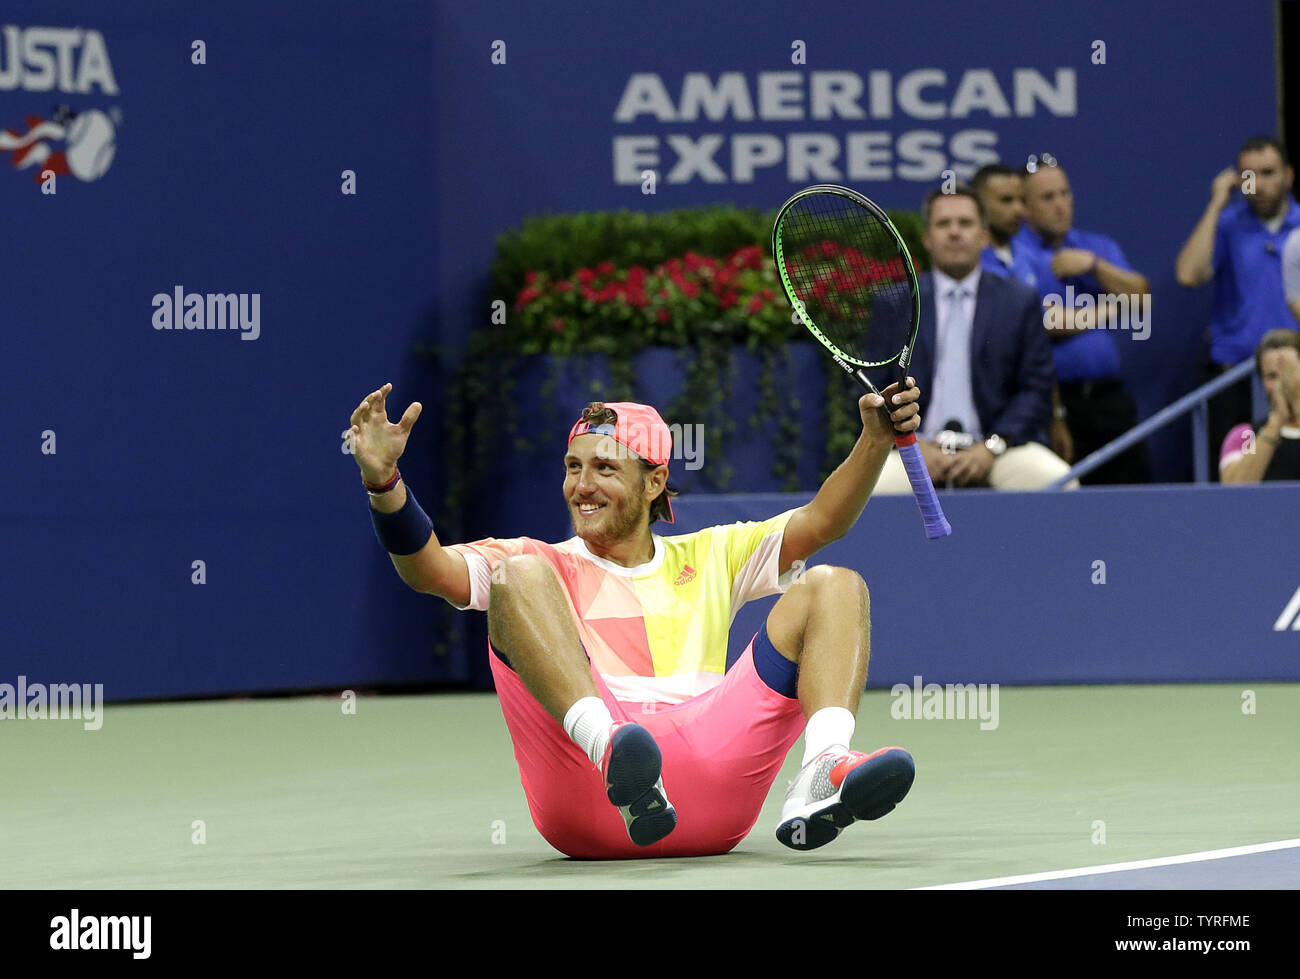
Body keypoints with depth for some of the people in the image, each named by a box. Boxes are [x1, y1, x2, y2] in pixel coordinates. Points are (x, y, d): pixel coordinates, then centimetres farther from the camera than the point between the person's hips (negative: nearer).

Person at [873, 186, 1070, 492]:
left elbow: (1036, 387, 6)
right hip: (920, 444, -1)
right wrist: (911, 444, -9)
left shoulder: (1020, 302, 12)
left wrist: (992, 447, -9)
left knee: (1059, 480, -29)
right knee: (871, 485, -33)